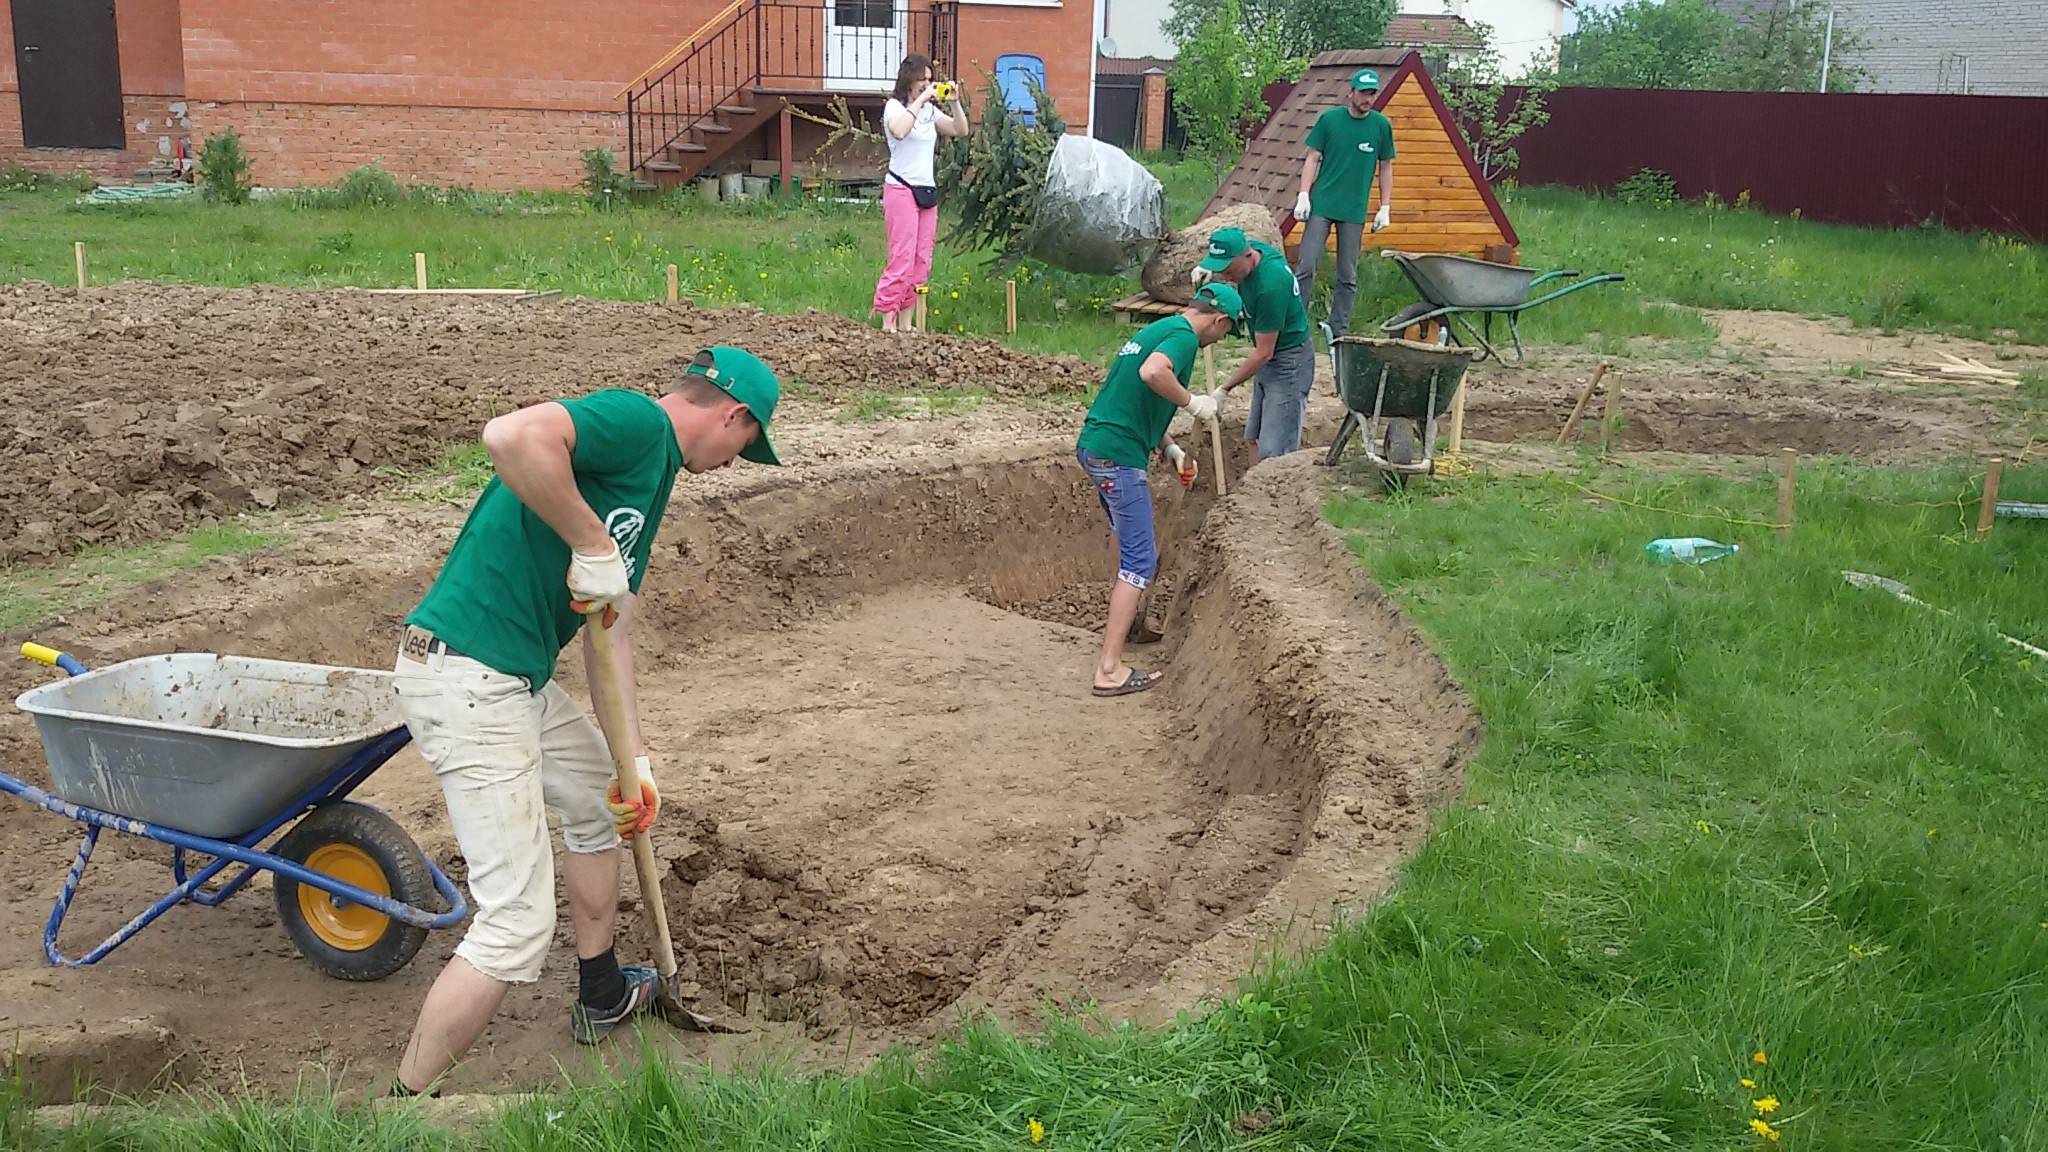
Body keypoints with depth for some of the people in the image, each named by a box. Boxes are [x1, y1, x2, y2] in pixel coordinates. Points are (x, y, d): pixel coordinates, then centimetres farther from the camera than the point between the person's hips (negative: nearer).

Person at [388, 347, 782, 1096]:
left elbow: (611, 632, 17)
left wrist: (636, 763, 12)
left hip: (521, 680, 11)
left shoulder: (656, 474, 18)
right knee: (519, 925, -8)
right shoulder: (637, 421, -12)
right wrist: (593, 546, -22)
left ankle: (603, 997, 48)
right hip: (467, 676, -11)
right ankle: (407, 1101, 6)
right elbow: (510, 437, -33)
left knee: (601, 798, 30)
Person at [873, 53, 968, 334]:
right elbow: (899, 130, -26)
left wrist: (954, 102, 0)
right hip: (901, 189, -7)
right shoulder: (894, 106, -4)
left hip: (928, 191, 7)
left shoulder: (930, 110, 15)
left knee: (921, 262, 4)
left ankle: (906, 323, 8)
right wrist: (921, 100, -22)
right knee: (902, 258, -12)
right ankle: (888, 322, -8)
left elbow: (961, 131, 13)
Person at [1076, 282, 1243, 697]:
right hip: (1118, 455, -10)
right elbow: (1152, 372, -32)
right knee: (1139, 560, -7)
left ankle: (1127, 620, 48)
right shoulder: (1183, 336, -10)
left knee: (1132, 543, 29)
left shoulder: (1157, 328, 20)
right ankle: (1110, 669, -10)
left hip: (1093, 444, 10)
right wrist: (1193, 402, -17)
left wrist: (1170, 449, 24)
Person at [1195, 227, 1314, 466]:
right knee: (1253, 439, 13)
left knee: (1273, 452, -12)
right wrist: (1206, 270, 1)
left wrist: (1223, 390, -19)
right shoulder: (1252, 247, -6)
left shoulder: (1270, 286, -31)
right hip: (1269, 361, 10)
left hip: (1289, 362, -10)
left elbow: (1263, 353, -25)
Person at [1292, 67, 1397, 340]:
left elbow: (1386, 168, 10)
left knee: (1348, 277, 6)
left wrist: (1385, 208, 6)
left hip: (1354, 212, 2)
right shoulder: (1329, 119, 0)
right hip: (1321, 205, -2)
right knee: (1306, 266, -7)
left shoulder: (1382, 125, 4)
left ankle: (1340, 334, 13)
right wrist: (1304, 195, -7)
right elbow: (1312, 158, 3)